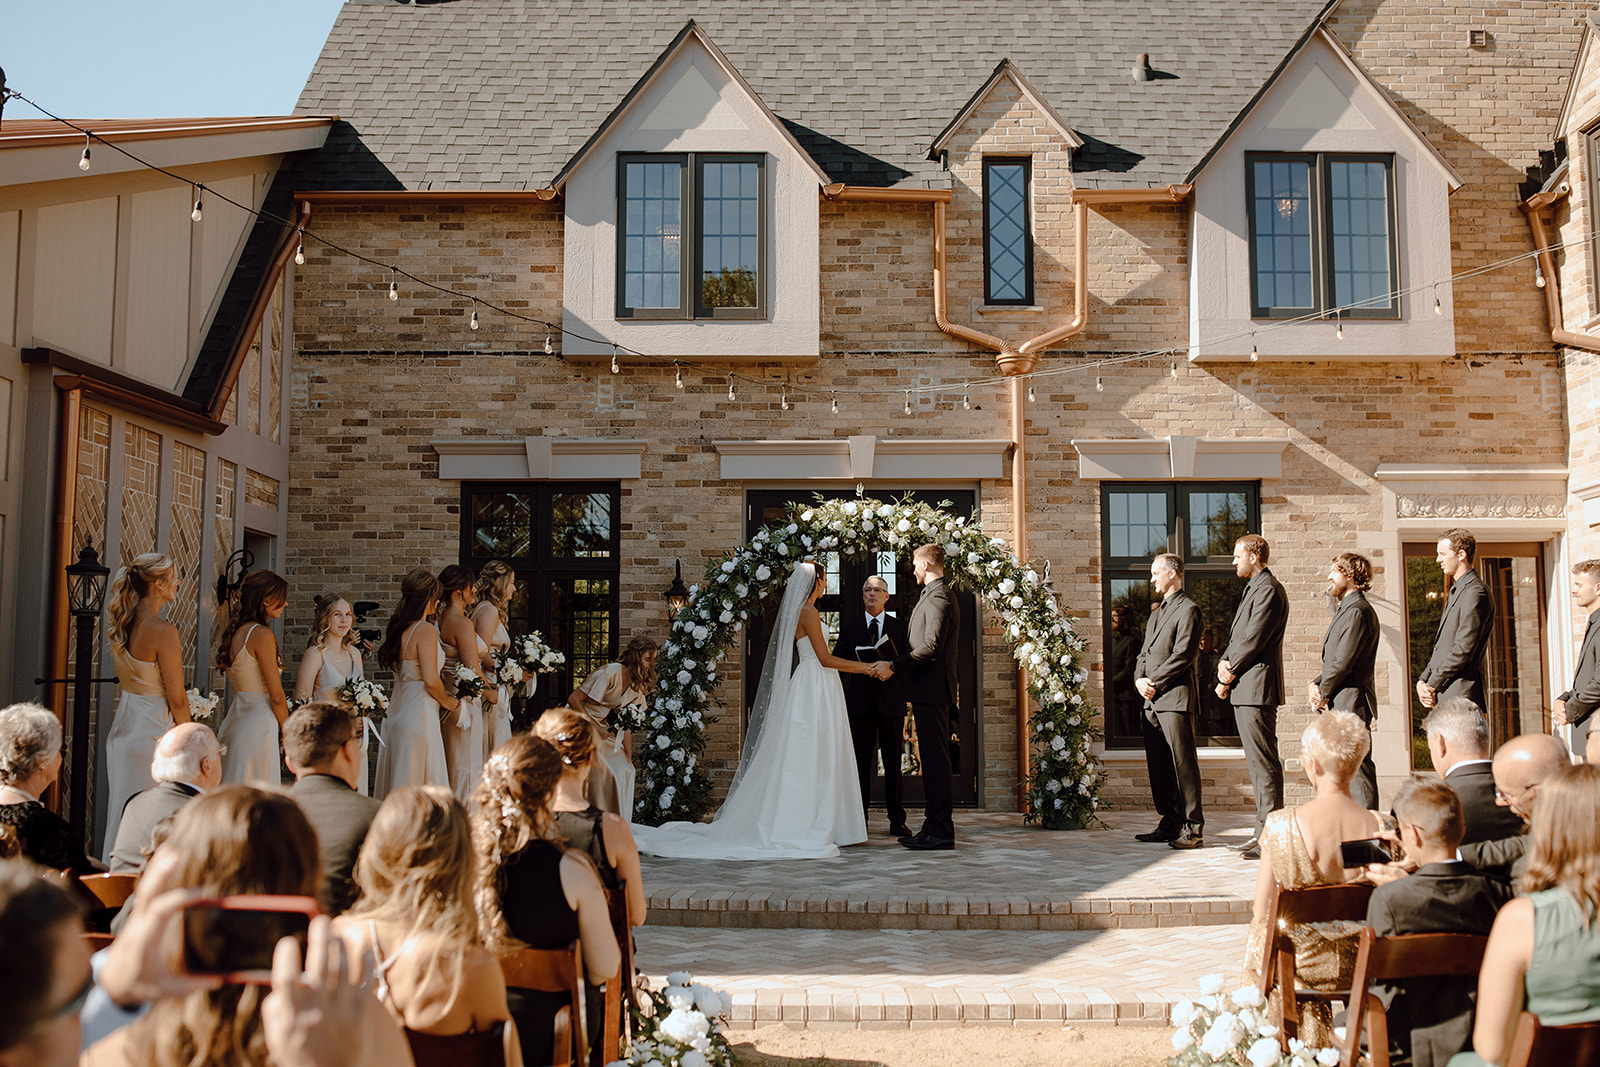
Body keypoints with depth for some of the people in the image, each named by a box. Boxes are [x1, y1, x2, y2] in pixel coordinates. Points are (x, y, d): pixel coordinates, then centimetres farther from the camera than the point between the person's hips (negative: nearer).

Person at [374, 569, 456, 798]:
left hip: (398, 711, 9)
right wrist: (447, 701, -1)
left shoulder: (398, 628, 10)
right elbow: (431, 680, -19)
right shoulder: (425, 629, -14)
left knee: (398, 785, 13)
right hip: (419, 715, -9)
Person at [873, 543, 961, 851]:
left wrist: (893, 666, -17)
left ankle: (940, 831, -5)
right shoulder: (936, 595, 19)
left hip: (931, 689, -11)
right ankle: (936, 826, 16)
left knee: (935, 759, -8)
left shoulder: (937, 598, -14)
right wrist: (895, 665, 18)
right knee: (933, 759, 12)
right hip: (929, 690, 11)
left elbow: (930, 647, -22)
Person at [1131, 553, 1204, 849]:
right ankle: (1170, 823, 17)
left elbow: (1182, 655, -14)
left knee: (1183, 765, -7)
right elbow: (1145, 652, 22)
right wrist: (1139, 680, 3)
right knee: (1158, 766, 10)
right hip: (1152, 701, 9)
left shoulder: (1188, 609, -5)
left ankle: (1193, 829, -4)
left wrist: (1154, 684, -13)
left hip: (1176, 698, -9)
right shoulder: (1156, 612, 24)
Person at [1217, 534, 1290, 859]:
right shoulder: (1253, 589, 21)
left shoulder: (1268, 589, -12)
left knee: (1264, 762, -9)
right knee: (1257, 762, 11)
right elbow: (1238, 636, 21)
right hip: (1246, 688, 11)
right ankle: (1264, 829, 16)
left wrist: (1228, 677, -10)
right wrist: (1224, 661, 2)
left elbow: (1253, 639, -17)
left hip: (1257, 687, -11)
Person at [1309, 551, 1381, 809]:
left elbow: (1343, 662, -19)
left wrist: (1323, 693, -6)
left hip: (1351, 703, -11)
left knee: (1357, 768, -8)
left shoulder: (1357, 611, -14)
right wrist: (1315, 684, 4)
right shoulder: (1346, 609, 21)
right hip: (1340, 704, 11)